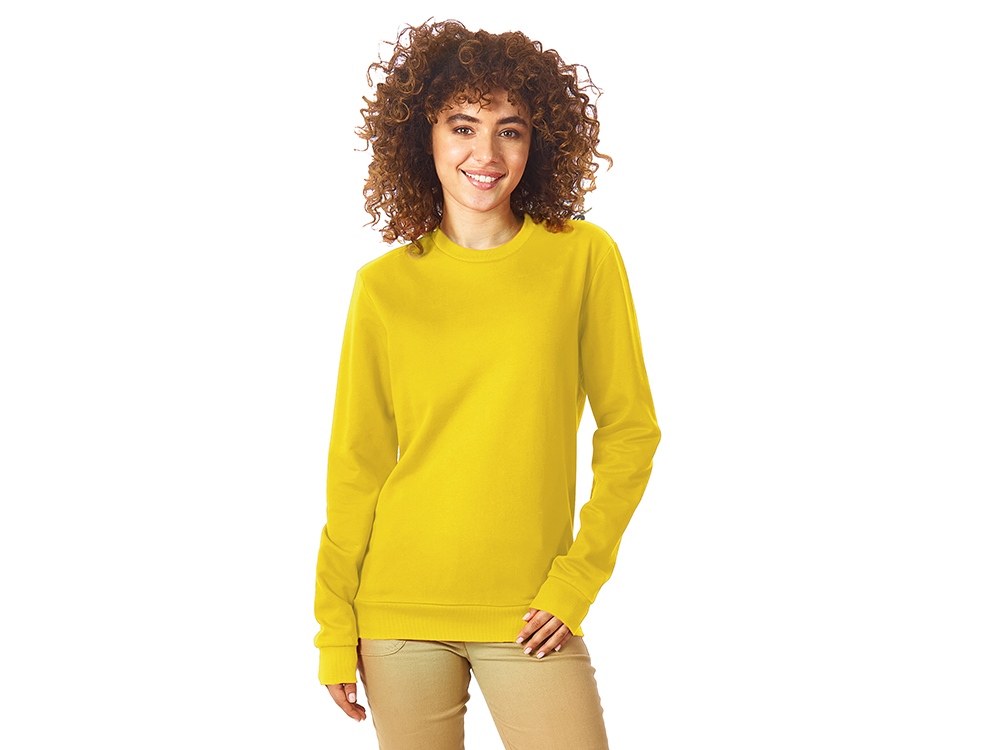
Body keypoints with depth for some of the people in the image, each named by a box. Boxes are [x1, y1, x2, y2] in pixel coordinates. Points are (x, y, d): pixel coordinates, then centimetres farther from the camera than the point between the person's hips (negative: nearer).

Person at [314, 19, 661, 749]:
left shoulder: (584, 257, -1)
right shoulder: (384, 286, 2)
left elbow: (630, 430, 1)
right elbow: (357, 465, 6)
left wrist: (578, 579, -6)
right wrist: (336, 627, 4)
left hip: (528, 617, -1)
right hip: (400, 610, 1)